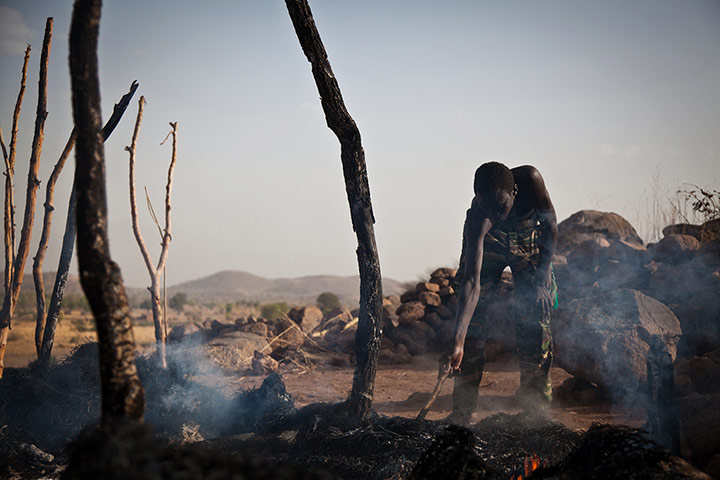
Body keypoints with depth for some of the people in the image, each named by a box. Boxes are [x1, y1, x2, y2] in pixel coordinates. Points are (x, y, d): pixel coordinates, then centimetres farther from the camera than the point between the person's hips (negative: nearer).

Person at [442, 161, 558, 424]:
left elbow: (550, 222, -16)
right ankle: (462, 410, 0)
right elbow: (471, 283, -44)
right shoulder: (477, 218, -39)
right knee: (473, 317, -10)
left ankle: (536, 406, 3)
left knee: (534, 318, -9)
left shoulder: (529, 179, -36)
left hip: (529, 239, 1)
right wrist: (457, 343, -53)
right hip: (486, 242, -1)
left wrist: (541, 278, -19)